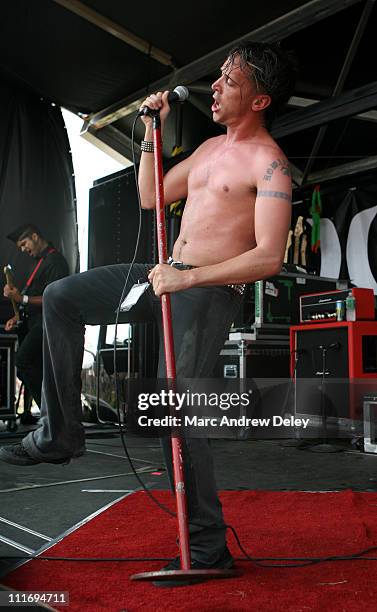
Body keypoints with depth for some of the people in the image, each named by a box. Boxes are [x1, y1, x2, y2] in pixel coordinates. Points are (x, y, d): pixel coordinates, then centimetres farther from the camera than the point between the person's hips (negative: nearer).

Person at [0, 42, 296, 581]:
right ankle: (59, 434, 6)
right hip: (168, 276, 9)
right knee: (61, 298, 2)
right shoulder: (210, 147, 18)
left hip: (209, 292, -8)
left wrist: (189, 277, -25)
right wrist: (152, 134, 15)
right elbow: (151, 197, 25)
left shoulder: (268, 163, -10)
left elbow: (269, 259, -20)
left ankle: (207, 548, 3)